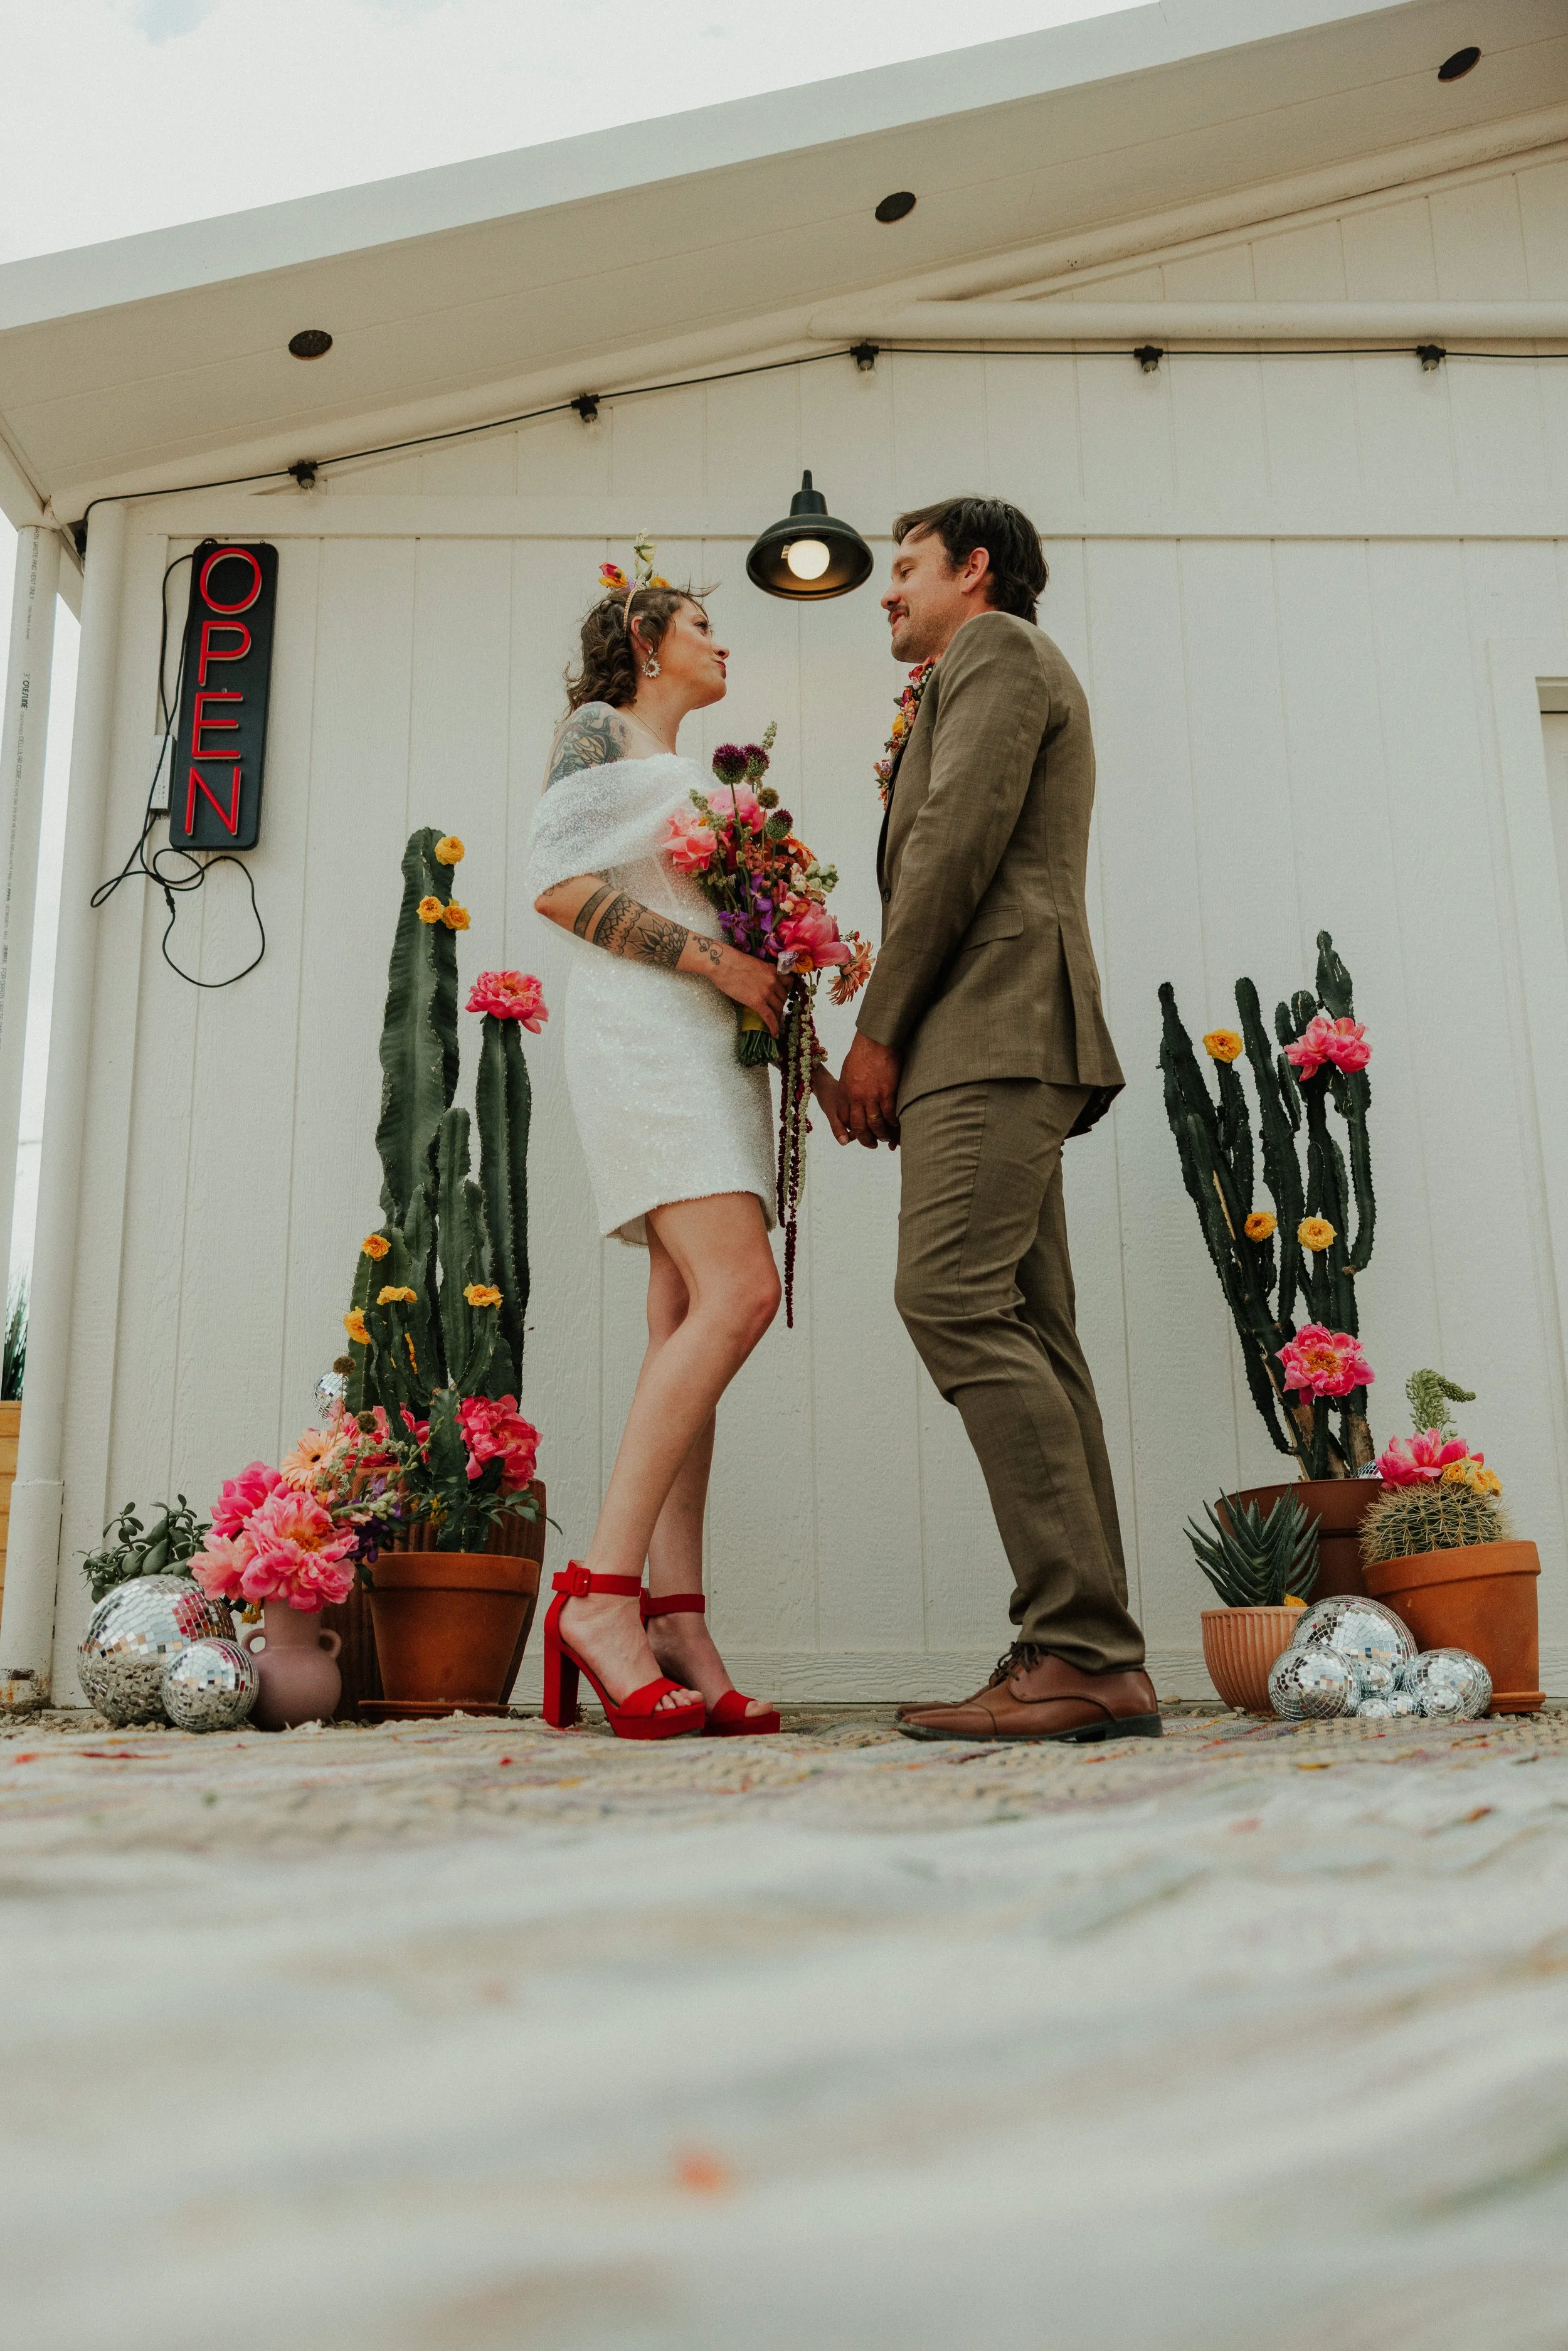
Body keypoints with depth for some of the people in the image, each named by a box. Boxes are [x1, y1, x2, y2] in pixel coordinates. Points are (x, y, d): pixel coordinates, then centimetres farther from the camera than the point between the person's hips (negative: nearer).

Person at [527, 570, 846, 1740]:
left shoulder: (699, 783, 30)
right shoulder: (597, 732, 7)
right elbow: (558, 884, -8)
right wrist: (715, 960, -13)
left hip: (718, 1050, 8)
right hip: (641, 1031, -8)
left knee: (688, 1330, -4)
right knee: (738, 1293, -24)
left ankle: (676, 1624, -9)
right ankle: (601, 1591, -25)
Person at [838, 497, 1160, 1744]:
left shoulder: (996, 651, 5)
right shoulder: (1011, 673, 34)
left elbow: (957, 844, -10)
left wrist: (877, 1027, -9)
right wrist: (902, 1041, 16)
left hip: (995, 1022, -10)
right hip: (1000, 1043, 10)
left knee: (953, 1297, -20)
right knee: (1026, 1332, 1)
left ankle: (1083, 1652, -23)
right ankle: (1089, 1658, -2)